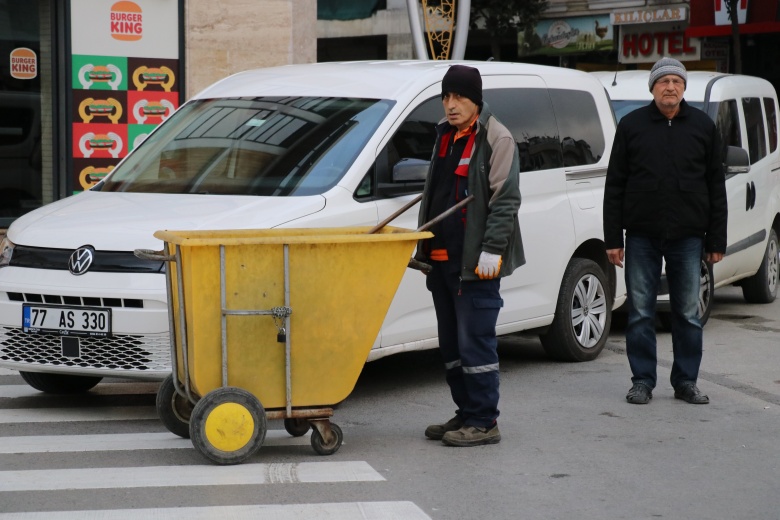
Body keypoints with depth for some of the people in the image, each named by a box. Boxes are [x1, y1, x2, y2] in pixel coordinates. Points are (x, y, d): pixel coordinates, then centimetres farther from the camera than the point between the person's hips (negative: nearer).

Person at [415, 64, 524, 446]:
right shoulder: (445, 135, 17)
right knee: (451, 344, 12)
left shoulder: (496, 139, -8)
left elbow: (506, 200, -12)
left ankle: (484, 422, -2)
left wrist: (492, 250, -18)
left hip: (475, 262, -9)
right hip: (441, 257, 9)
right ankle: (465, 414, 21)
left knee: (475, 343, -8)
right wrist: (424, 245, 22)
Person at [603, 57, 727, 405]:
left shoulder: (702, 126, 6)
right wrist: (612, 238, -1)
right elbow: (614, 186, 4)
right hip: (641, 236, 0)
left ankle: (686, 382, 14)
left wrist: (716, 240, 3)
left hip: (687, 236, 1)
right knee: (640, 313, 3)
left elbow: (716, 186, 7)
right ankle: (643, 382, 11)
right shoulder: (632, 125, 4)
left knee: (688, 314, 5)